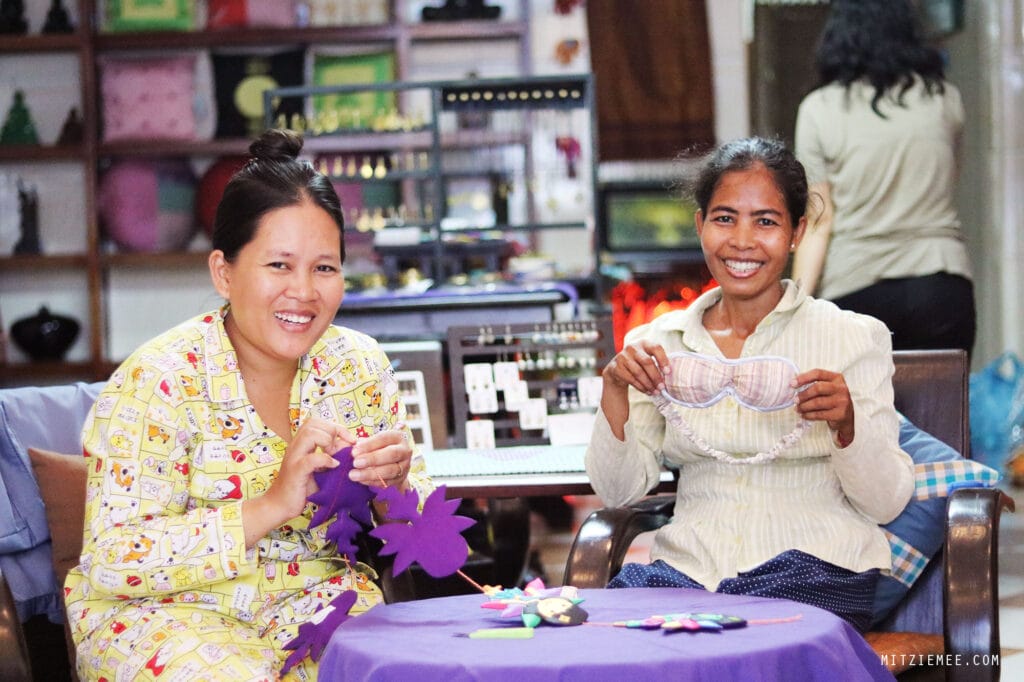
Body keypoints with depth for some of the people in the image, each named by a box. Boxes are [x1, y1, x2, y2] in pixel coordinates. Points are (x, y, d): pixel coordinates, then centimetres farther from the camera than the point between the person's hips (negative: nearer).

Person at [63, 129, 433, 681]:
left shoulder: (359, 365, 0)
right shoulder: (157, 381, -15)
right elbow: (111, 562, -21)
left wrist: (395, 486, -18)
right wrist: (272, 506, -29)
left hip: (314, 596, 4)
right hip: (169, 611, -4)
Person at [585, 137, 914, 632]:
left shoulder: (854, 337, 4)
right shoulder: (656, 344, 12)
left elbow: (886, 504, 1)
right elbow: (617, 490, 8)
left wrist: (846, 423, -18)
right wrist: (615, 391, -8)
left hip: (812, 567, -3)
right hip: (688, 566, 3)